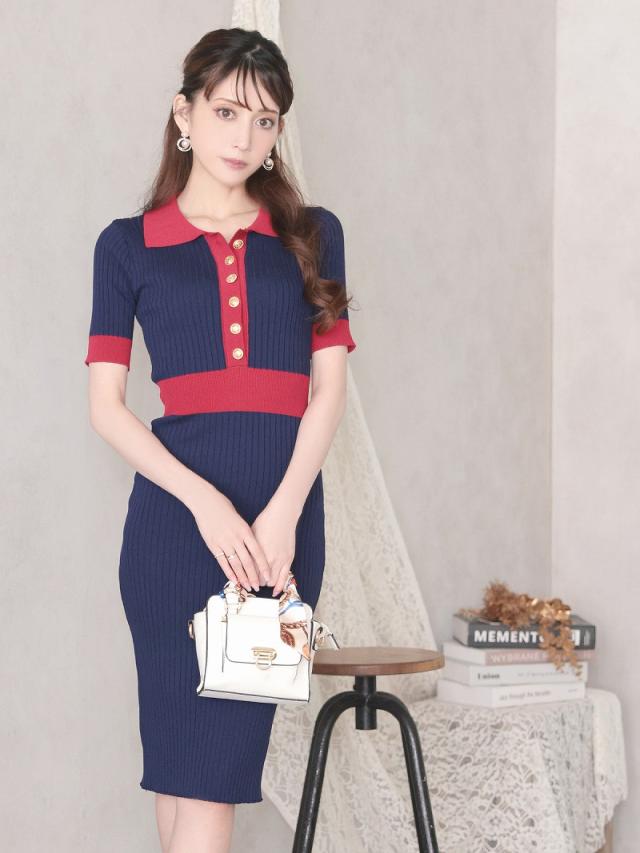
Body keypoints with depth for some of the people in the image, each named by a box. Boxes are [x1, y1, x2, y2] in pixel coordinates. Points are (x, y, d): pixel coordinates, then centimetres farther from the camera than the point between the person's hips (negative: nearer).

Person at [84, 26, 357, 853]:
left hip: (284, 512, 1)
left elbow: (329, 387, 5)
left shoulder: (312, 235, 12)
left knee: (222, 754, 0)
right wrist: (207, 504, -12)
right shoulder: (128, 244, 8)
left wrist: (282, 513, -9)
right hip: (174, 509, -1)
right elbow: (105, 405, 1)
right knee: (180, 747, 1)